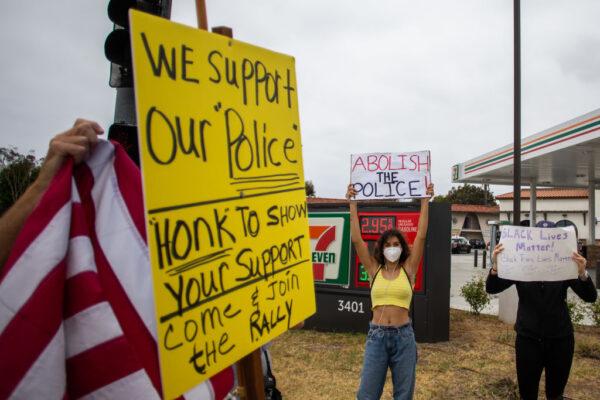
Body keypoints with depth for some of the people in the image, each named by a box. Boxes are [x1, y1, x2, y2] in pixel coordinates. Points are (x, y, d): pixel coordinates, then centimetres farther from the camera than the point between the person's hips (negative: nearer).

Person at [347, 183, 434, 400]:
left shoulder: (408, 269, 0)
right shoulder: (374, 270, 2)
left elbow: (421, 236, -6)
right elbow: (356, 239, -5)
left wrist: (425, 202, -9)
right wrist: (353, 204, -8)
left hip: (403, 336, 0)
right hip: (376, 335, 0)